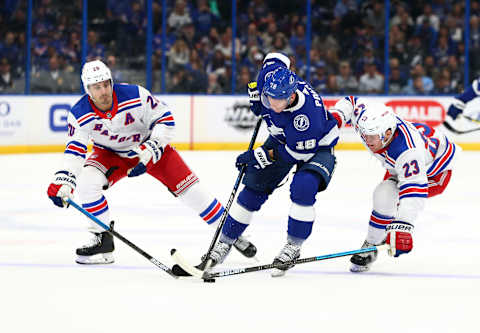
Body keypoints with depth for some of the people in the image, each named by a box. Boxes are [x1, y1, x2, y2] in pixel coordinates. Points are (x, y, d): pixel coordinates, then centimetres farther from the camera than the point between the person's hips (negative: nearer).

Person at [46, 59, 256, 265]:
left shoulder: (135, 96, -29)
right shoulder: (79, 115, -23)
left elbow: (165, 119, -19)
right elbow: (75, 150, -17)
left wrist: (150, 150, -29)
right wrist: (63, 181, -30)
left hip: (148, 146, -2)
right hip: (111, 154, 2)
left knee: (187, 187, -8)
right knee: (86, 182, -25)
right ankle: (102, 240, -10)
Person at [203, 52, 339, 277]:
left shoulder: (308, 113, -42)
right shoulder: (270, 74, -27)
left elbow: (298, 153, -30)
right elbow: (274, 58, 0)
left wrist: (261, 156, -25)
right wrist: (255, 96, 0)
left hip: (317, 147, -6)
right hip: (281, 139, 6)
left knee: (303, 187, -30)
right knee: (254, 187, 3)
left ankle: (293, 247, -15)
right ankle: (225, 241, 16)